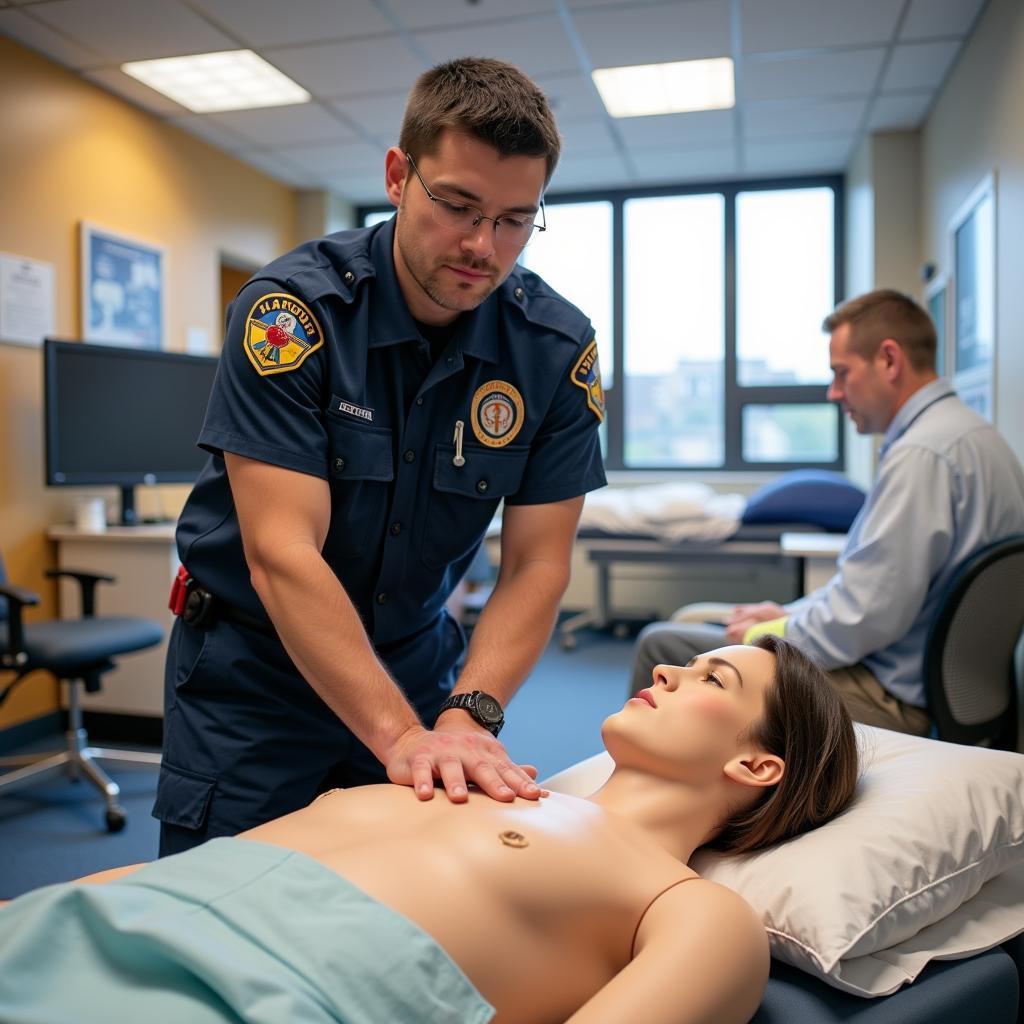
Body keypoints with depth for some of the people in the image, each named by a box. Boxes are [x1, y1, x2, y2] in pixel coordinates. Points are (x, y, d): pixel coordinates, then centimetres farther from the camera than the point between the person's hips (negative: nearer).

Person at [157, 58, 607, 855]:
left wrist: (467, 715, -26)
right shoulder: (292, 309, -20)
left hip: (412, 660, 3)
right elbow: (281, 552, -27)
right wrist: (401, 735, -35)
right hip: (251, 668, -2)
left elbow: (536, 564, -11)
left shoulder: (558, 347, -12)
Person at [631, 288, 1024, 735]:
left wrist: (767, 633, -9)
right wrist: (787, 613, 9)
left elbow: (864, 617, -26)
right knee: (697, 618, 19)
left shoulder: (920, 455, -23)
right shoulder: (972, 433, 10)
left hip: (890, 697, -10)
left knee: (659, 644, -8)